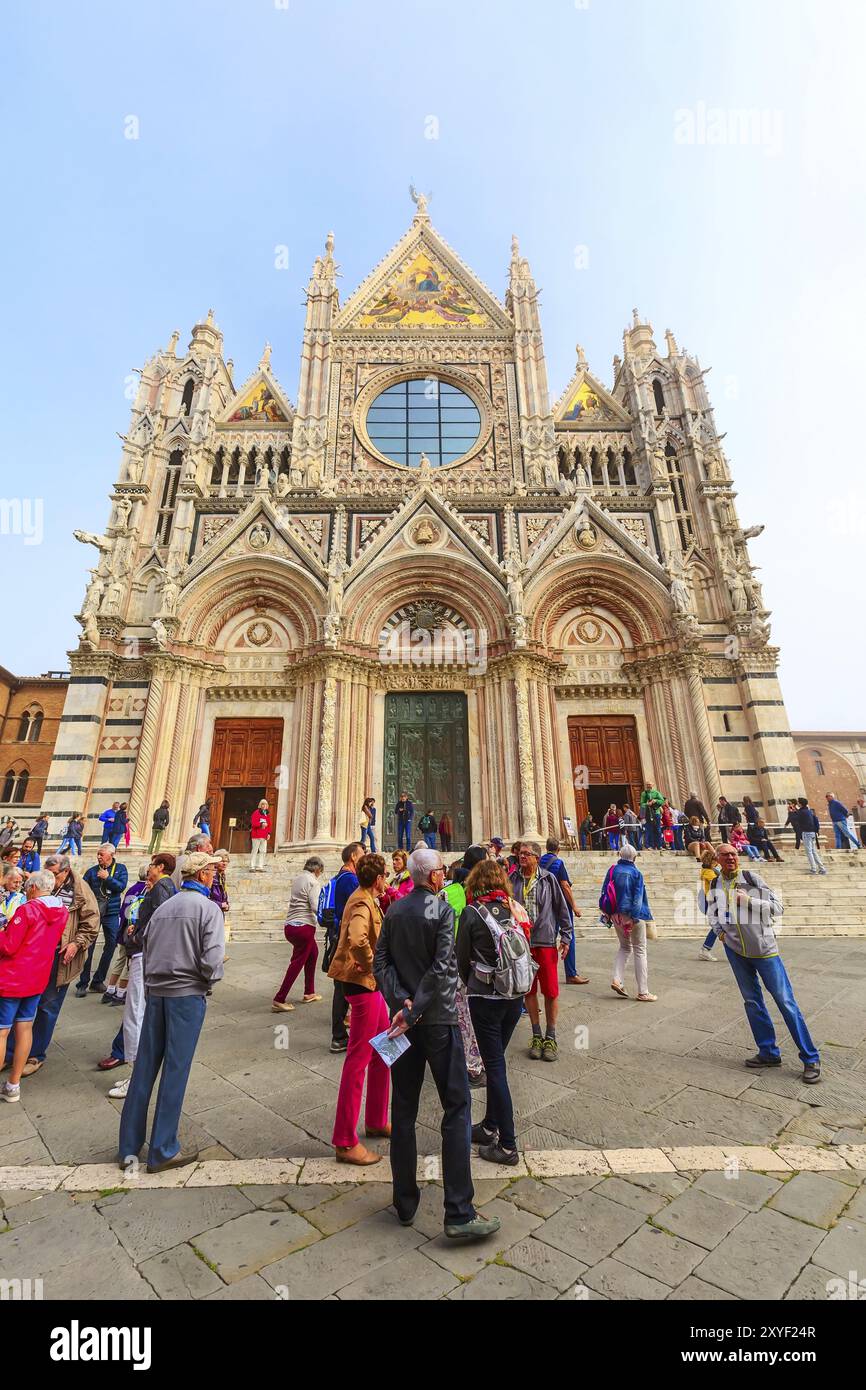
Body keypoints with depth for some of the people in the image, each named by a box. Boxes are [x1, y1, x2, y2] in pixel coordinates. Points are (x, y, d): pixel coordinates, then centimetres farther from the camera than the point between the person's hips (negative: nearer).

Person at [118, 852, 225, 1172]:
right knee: (175, 1070, 6)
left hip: (155, 992, 6)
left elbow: (147, 950, 10)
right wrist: (210, 981, 1)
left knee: (144, 1067, 16)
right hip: (187, 994, -6)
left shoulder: (163, 907, 7)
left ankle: (129, 1147, 28)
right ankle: (162, 1151, 17)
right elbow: (212, 959, -20)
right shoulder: (208, 908, -13)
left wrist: (151, 986, 19)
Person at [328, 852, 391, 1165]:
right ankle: (346, 1142, 15)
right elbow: (356, 939, -38)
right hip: (363, 984, -10)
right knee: (358, 1060, 2)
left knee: (382, 1053, 21)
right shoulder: (363, 904, -21)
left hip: (372, 984, 10)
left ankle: (376, 1121, 37)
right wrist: (371, 965, -23)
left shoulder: (364, 900, 9)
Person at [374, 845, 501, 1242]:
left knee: (403, 1110, 17)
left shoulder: (393, 911, 1)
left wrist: (400, 1000, -10)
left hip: (404, 1018, 5)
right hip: (438, 1019, -5)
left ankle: (405, 1203, 30)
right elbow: (442, 969, -21)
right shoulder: (443, 910, -14)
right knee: (456, 1109, 7)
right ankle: (459, 1213, 10)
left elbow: (380, 962, -3)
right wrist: (413, 1012, -18)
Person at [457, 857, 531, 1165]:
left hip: (485, 998, -5)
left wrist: (470, 985, 14)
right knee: (496, 1060, 21)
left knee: (495, 1066, 8)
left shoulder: (472, 912, -14)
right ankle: (490, 1126, 36)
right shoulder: (516, 909, -3)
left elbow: (462, 958, -5)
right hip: (516, 996, 5)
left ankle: (507, 1145, 16)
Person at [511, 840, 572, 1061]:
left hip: (545, 941, -1)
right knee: (529, 991, 12)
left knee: (551, 991, 5)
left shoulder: (548, 879, -4)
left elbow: (561, 908, 2)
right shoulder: (512, 880, -1)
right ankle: (537, 1036, 29)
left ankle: (550, 1037, 23)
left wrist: (566, 937, 0)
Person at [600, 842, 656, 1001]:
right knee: (639, 950, 8)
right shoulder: (636, 873, -9)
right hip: (633, 915, -4)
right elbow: (638, 897, -15)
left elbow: (604, 892, 4)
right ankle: (643, 992, 11)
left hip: (615, 915, 4)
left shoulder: (612, 870, 1)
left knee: (624, 947, 21)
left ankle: (617, 979, 6)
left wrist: (608, 913, 12)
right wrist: (634, 918, -16)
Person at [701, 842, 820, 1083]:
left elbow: (778, 907, -10)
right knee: (752, 1000, 11)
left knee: (785, 1000, -1)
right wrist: (720, 932, 3)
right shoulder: (715, 885, 2)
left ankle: (811, 1058, 12)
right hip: (735, 950, 4)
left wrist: (749, 901, -21)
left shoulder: (752, 878, -9)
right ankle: (769, 1053, 24)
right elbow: (711, 913, 17)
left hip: (763, 947, -4)